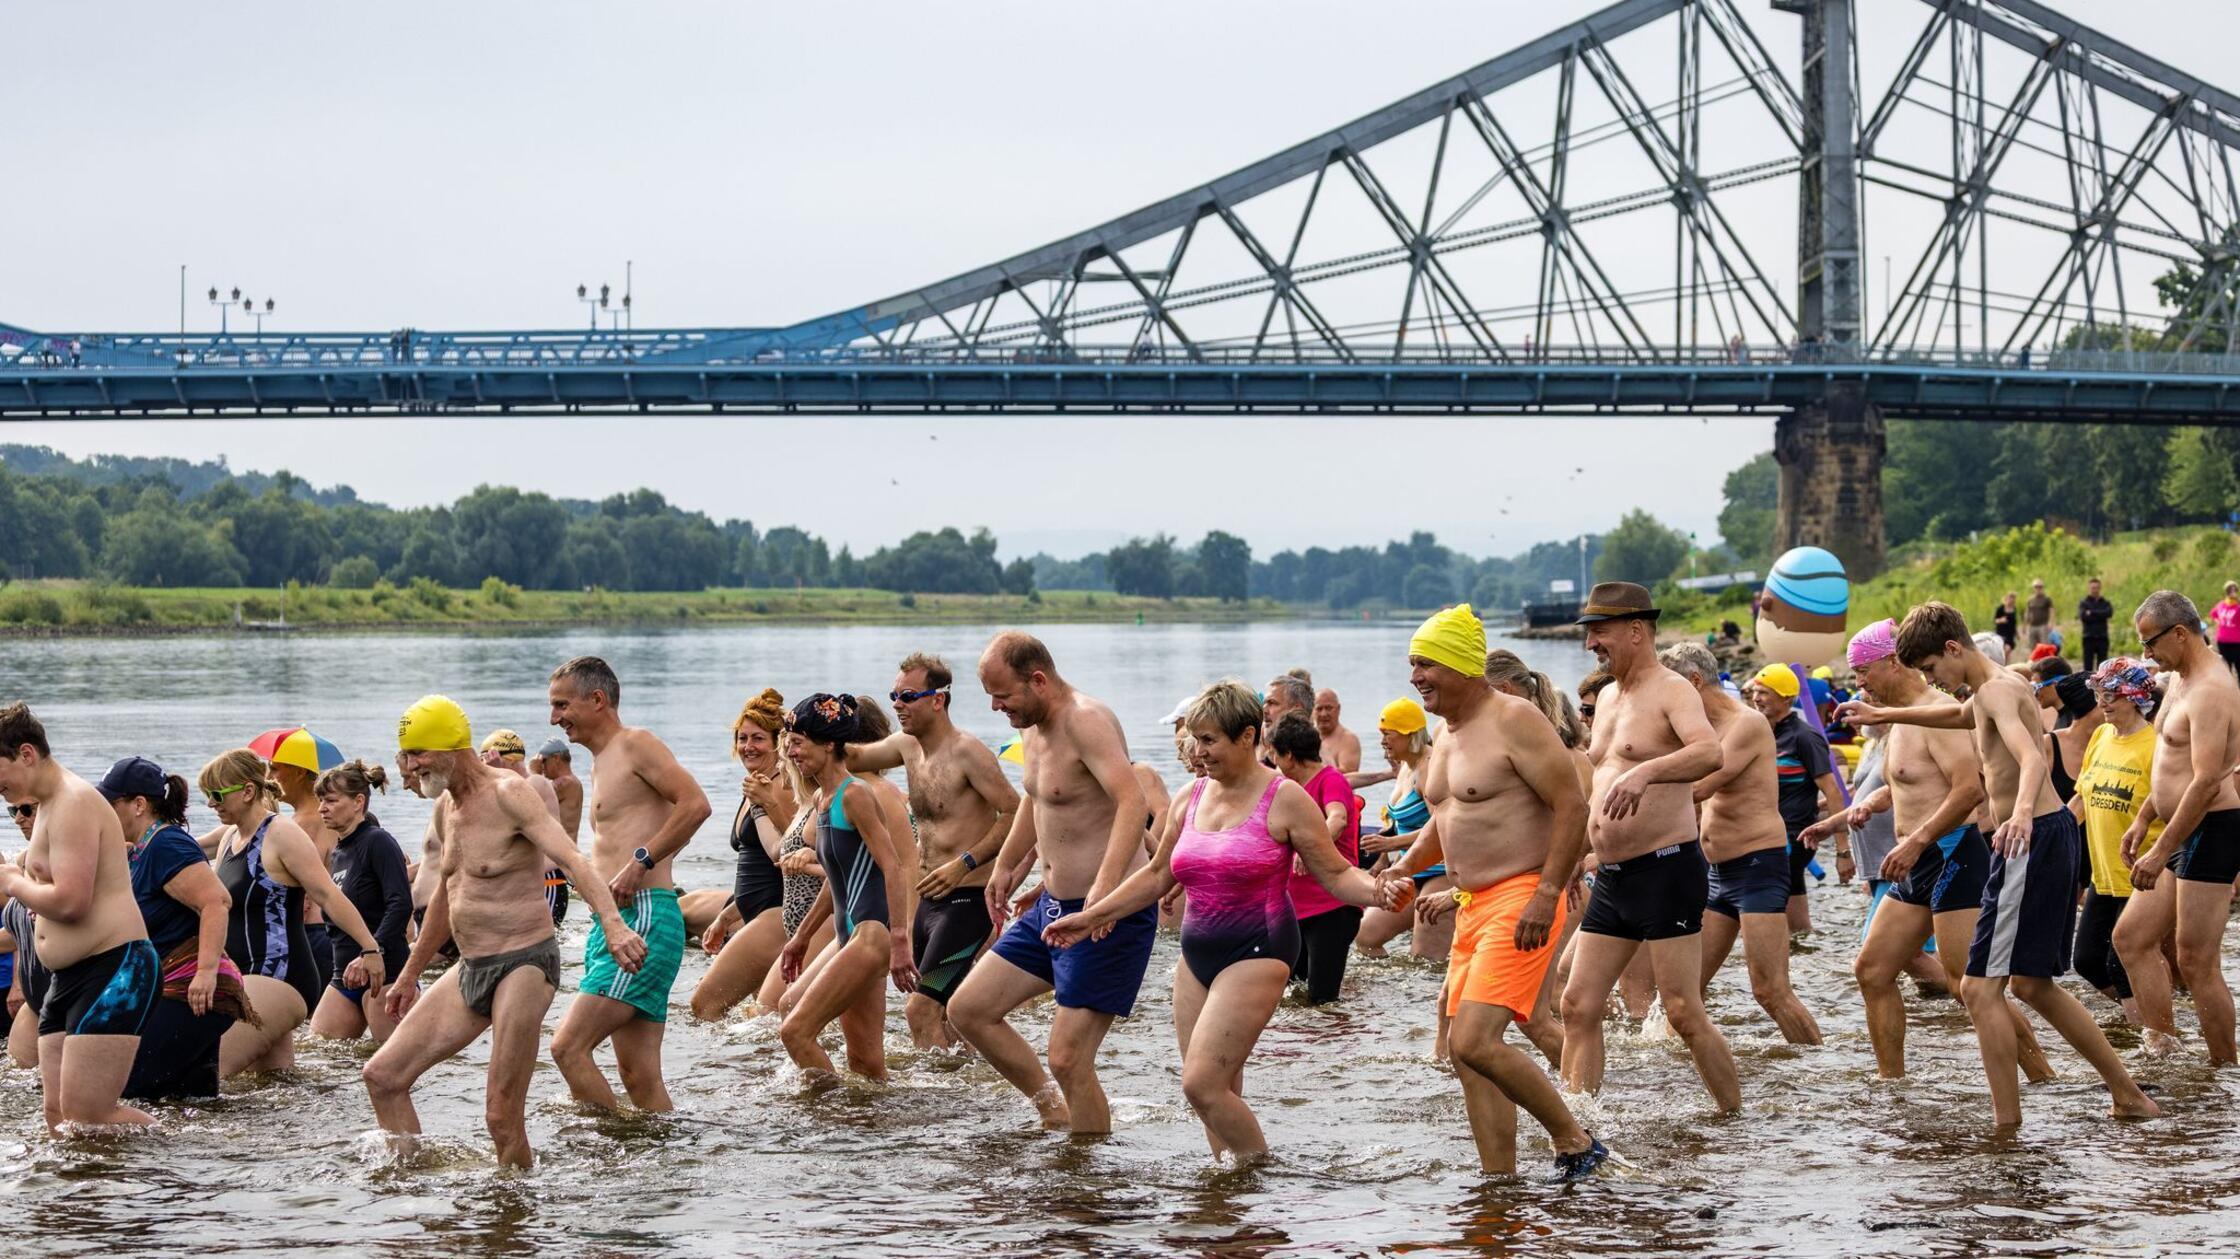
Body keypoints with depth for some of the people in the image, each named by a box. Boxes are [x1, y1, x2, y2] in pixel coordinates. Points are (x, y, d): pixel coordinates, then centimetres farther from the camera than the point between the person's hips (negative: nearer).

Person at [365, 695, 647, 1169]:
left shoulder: (508, 794, -13)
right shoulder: (445, 809, 13)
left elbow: (571, 859, -27)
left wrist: (612, 924, -43)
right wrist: (410, 974, 34)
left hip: (523, 963, -9)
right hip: (470, 969, 9)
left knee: (501, 1116, -11)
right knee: (382, 1075, 4)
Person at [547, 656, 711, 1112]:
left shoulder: (636, 745, -4)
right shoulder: (601, 763, 24)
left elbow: (695, 804, -18)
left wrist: (640, 863, -19)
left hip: (643, 918, -10)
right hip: (615, 922, 10)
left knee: (568, 1044, -16)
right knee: (640, 1077, 5)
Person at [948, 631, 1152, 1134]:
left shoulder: (1086, 720, -21)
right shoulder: (1034, 725, 9)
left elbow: (1133, 801, -35)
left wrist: (1105, 887, -46)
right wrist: (1006, 866, 38)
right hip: (1053, 906, 10)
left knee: (1067, 1058, -12)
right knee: (968, 1010, 11)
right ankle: (1052, 1107, 24)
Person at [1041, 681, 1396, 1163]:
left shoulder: (1285, 800, -6)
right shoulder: (1189, 799, 11)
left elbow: (1336, 874, -4)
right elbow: (1157, 875, 21)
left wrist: (1376, 891, -24)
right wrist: (1091, 918, 20)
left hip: (1256, 953, -7)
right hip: (1198, 955, 7)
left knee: (1202, 1083, -17)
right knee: (1218, 1093, 4)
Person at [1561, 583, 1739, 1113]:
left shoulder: (1672, 691, -11)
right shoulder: (1608, 697, 17)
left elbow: (1710, 753, -31)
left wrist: (1646, 772, -46)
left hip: (1666, 870, -9)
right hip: (1610, 877, 9)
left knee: (1683, 1013, -8)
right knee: (1578, 1005, 4)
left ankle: (1737, 1118, 3)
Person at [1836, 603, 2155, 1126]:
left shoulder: (1997, 690, -15)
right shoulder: (1994, 689, 17)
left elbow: (2031, 757, -34)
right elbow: (1957, 715, 43)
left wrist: (2022, 813, -54)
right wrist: (1885, 715, 52)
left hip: (2033, 841, -11)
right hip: (2048, 833, 11)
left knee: (1980, 986, -10)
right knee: (2032, 984, 21)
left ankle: (2006, 1123, -10)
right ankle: (2129, 1096, 25)